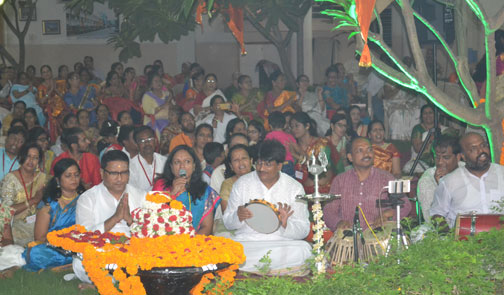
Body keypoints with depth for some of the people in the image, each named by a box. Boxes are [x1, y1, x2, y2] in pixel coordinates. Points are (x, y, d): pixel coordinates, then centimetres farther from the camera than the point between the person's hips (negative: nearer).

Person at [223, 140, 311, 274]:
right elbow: (228, 223, 9)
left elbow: (303, 230, 3)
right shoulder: (242, 183, 8)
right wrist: (238, 216, -14)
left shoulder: (295, 188, 5)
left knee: (302, 251, -33)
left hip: (283, 243, 1)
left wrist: (285, 224, -19)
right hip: (246, 241, 0)